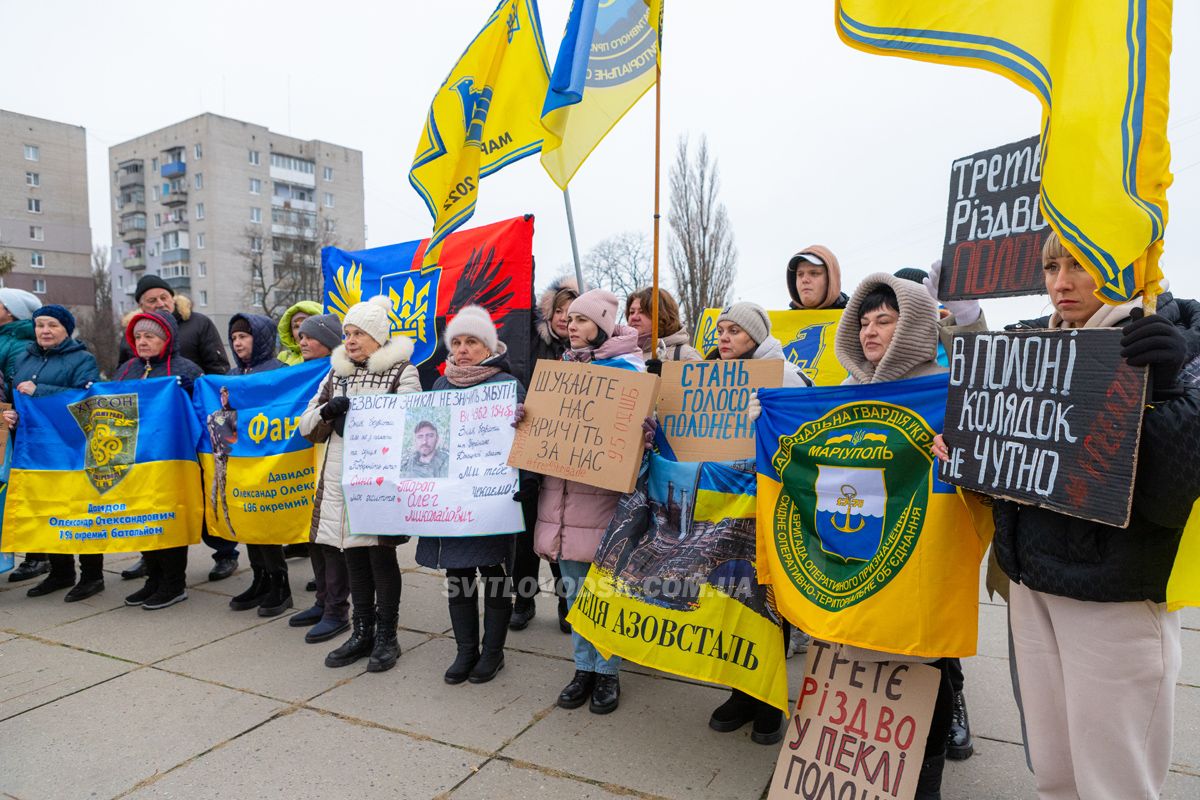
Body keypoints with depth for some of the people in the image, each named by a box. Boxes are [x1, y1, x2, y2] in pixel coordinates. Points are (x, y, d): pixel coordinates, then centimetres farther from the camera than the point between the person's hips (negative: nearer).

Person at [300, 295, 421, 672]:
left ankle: (386, 636, 16)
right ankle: (362, 631, 26)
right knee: (353, 554, 12)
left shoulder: (402, 372, -2)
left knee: (381, 554, 1)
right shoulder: (336, 373, 15)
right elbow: (306, 426, 13)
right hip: (339, 481, 5)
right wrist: (326, 411, -9)